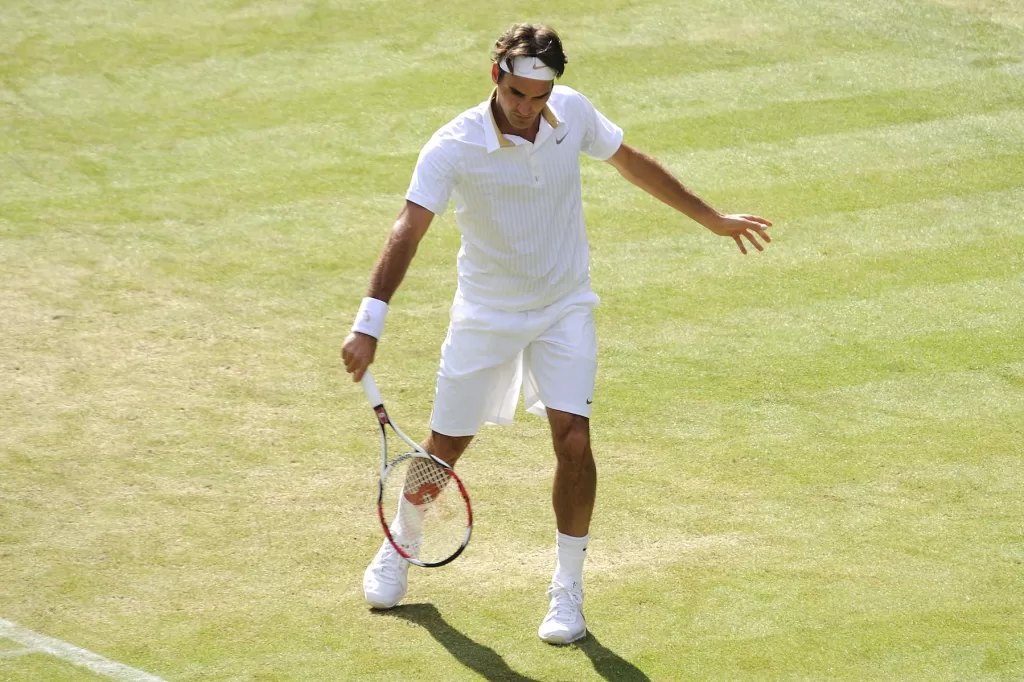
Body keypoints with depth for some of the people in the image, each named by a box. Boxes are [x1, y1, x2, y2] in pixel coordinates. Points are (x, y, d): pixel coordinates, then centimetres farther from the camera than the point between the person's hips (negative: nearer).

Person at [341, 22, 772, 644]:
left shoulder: (572, 113, -9)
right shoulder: (453, 149, -22)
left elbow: (635, 165, 9)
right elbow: (408, 231, -32)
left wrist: (713, 219, 16)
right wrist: (369, 323, -44)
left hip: (565, 309, 2)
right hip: (485, 315, -2)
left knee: (574, 441, -13)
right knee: (444, 447, 8)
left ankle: (568, 589, 2)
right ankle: (400, 547, 37)